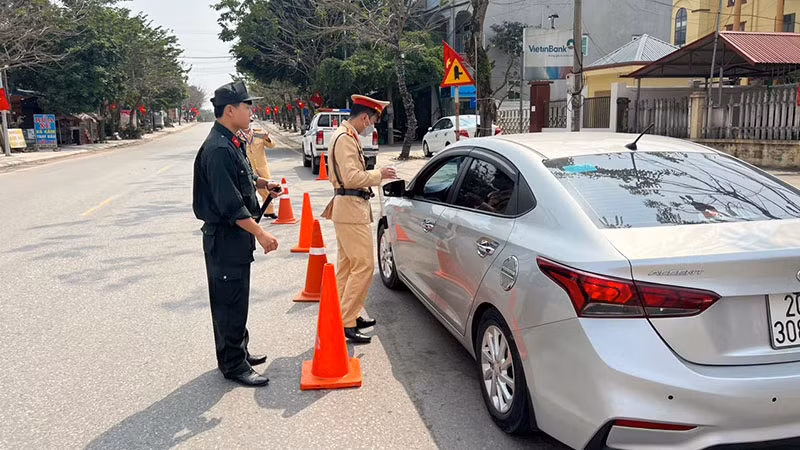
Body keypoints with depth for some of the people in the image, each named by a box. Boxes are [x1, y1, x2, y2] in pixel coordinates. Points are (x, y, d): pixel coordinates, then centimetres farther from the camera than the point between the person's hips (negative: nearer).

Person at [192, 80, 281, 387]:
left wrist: (263, 183, 13)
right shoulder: (218, 149, -22)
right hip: (224, 237, -10)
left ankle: (239, 351, 34)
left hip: (237, 234, 10)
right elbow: (230, 204, -25)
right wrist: (260, 234, -23)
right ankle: (233, 365, 13)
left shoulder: (232, 143, 11)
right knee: (230, 301, 1)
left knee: (236, 298, 20)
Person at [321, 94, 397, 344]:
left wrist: (374, 174, 16)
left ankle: (348, 316, 25)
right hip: (351, 210, -11)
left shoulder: (345, 135, 17)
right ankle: (346, 323, -7)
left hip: (347, 208, 11)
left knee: (348, 265, 15)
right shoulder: (346, 138, -15)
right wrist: (378, 174, -12)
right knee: (364, 266, -10)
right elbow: (352, 177, -23)